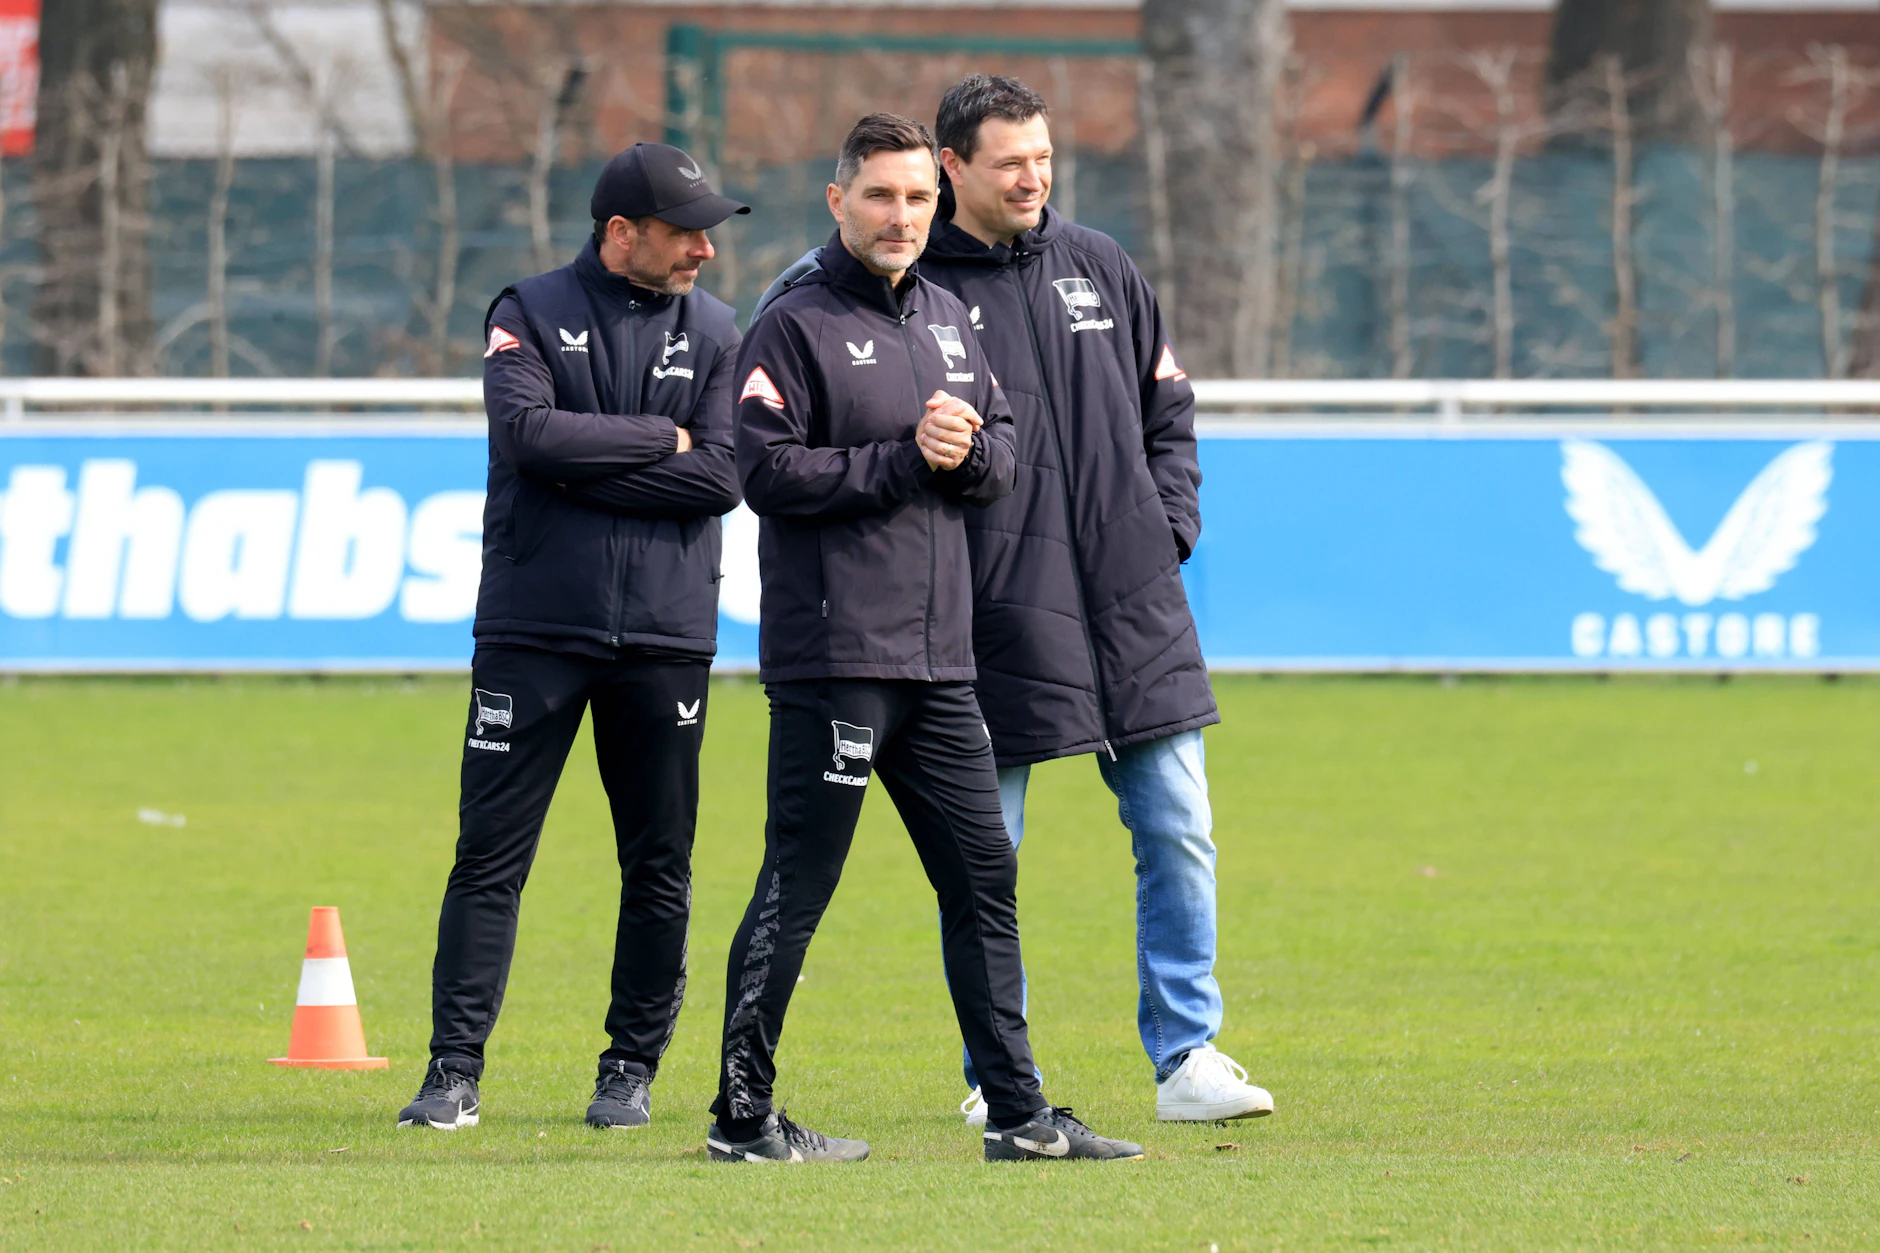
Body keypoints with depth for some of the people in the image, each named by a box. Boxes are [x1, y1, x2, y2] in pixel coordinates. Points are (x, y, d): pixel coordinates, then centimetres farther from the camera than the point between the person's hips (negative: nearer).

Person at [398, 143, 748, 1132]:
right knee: (491, 855, -4)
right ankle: (455, 1069, -1)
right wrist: (658, 441, -9)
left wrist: (587, 471, -10)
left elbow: (721, 478, -4)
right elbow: (528, 431, -16)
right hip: (534, 627, -2)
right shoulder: (531, 314, 2)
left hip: (665, 635, 2)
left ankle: (632, 1068, 15)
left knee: (660, 867, 5)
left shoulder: (714, 334, 8)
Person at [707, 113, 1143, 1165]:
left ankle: (1019, 1112, 15)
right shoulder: (795, 327, -6)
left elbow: (1004, 458, 15)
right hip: (833, 655, -8)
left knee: (985, 876, 9)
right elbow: (770, 472, -15)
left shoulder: (948, 319, 16)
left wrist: (967, 448, -7)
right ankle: (744, 1116, 1)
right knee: (798, 885, -5)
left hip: (940, 660, 8)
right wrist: (906, 458, -16)